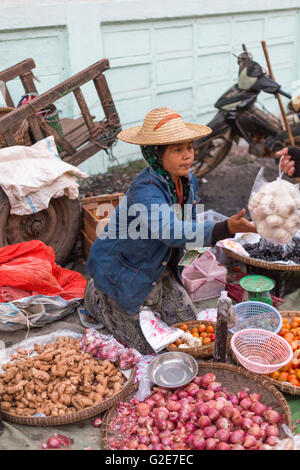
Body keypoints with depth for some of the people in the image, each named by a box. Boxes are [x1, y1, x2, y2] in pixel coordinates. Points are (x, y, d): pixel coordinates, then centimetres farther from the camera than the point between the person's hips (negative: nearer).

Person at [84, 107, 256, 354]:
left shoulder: (187, 180, -9)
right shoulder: (144, 190, -35)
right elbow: (172, 231, -53)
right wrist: (226, 229, -65)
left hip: (159, 269, 7)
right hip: (123, 271, -7)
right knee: (151, 346, 4)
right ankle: (98, 298, 21)